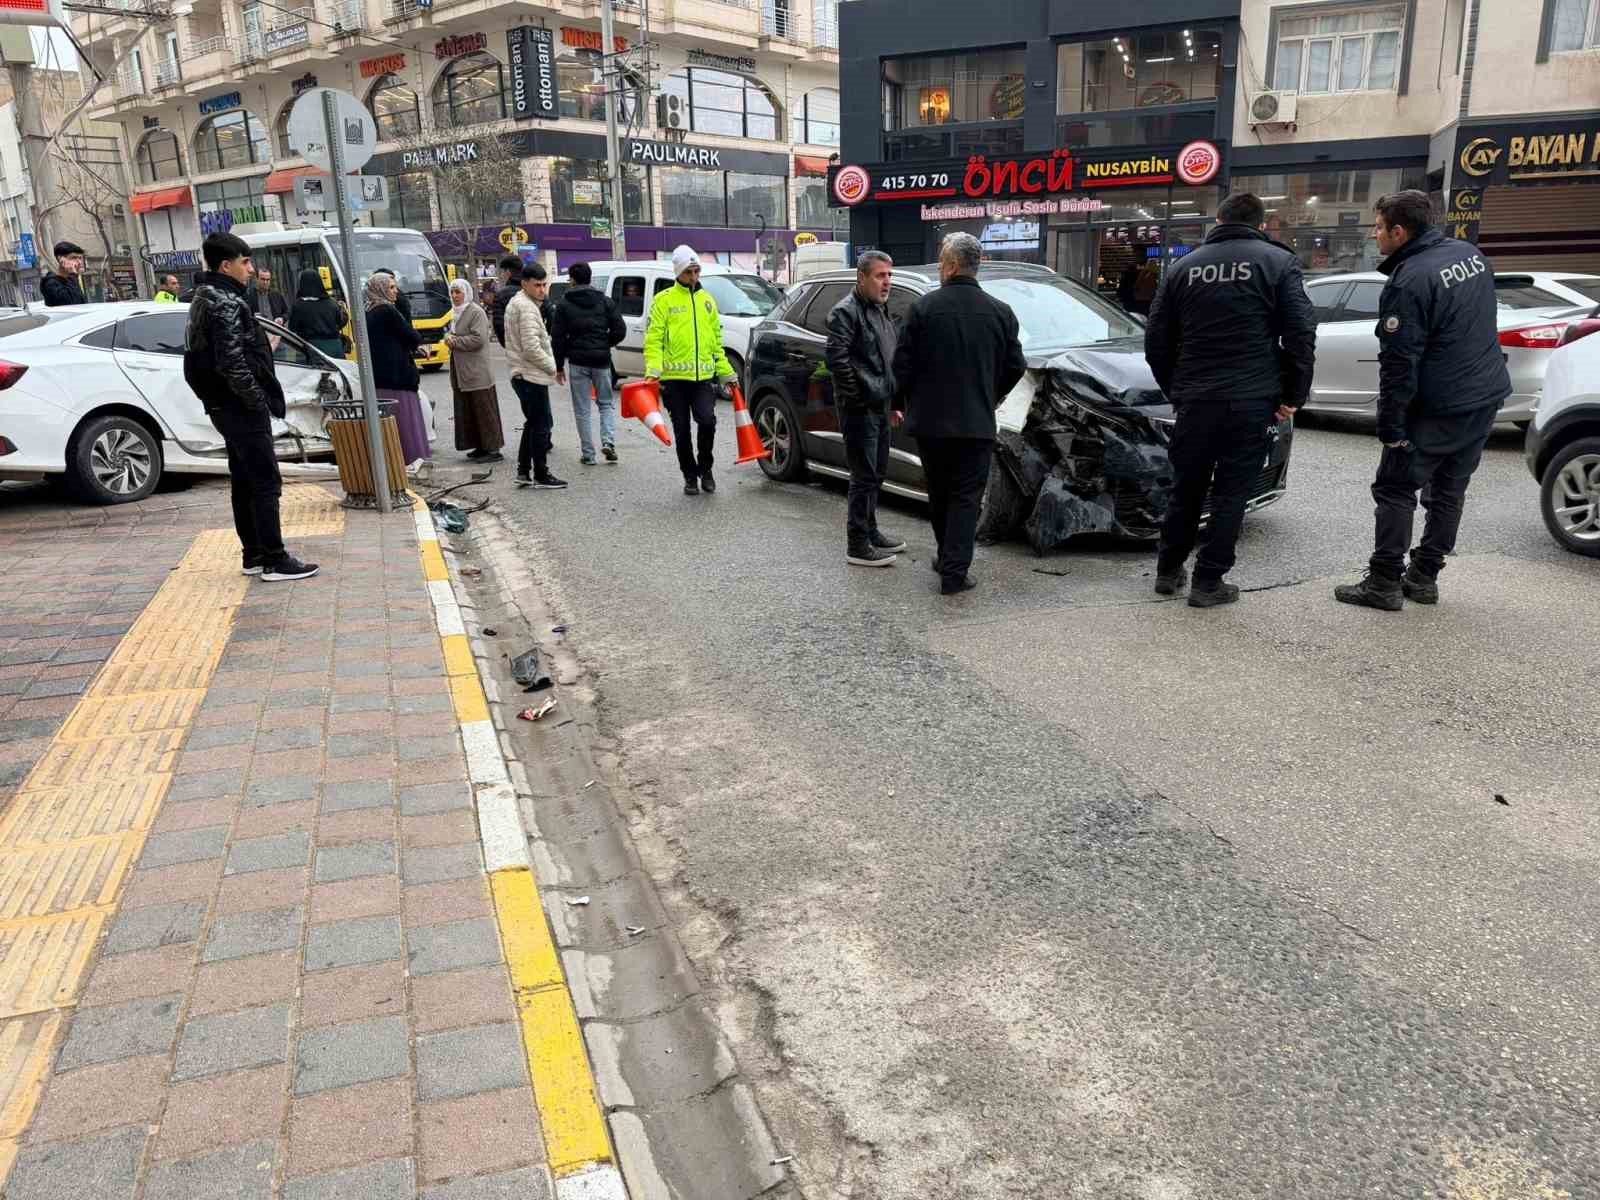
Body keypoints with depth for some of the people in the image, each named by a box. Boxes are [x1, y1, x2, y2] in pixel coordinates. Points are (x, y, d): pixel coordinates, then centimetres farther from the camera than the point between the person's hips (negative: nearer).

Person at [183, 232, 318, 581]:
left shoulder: (206, 299, 15)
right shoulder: (227, 303, -16)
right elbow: (232, 362, -24)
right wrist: (259, 400, -15)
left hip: (224, 406, 10)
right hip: (242, 407, -10)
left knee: (244, 481, 14)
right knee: (266, 483, -7)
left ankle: (253, 554, 21)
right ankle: (275, 561, -5)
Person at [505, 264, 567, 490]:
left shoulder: (516, 302, 15)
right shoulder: (526, 307, -18)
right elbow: (531, 347, -23)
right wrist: (551, 367, -11)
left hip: (522, 374, 10)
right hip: (532, 375, -10)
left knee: (533, 423, 18)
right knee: (541, 424, -2)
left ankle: (523, 471, 21)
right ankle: (541, 475, 4)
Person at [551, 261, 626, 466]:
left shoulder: (563, 304, 0)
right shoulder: (604, 301, 4)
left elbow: (557, 337, -2)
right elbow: (620, 330, 0)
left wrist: (559, 366, 4)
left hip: (577, 361, -1)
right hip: (601, 360, 2)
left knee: (582, 410, 5)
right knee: (607, 403, 14)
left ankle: (588, 454, 5)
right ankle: (608, 442, -7)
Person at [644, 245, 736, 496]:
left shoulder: (707, 300, 14)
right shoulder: (664, 300, 0)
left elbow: (717, 341, 20)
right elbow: (653, 338, -5)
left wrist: (726, 373, 17)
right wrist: (653, 369, -20)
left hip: (703, 376, 2)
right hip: (674, 377, -2)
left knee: (707, 421, -15)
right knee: (682, 430, 4)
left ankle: (705, 468, 8)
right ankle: (690, 476, 20)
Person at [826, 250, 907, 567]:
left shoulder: (881, 311, 18)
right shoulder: (846, 311, -11)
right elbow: (837, 358, -20)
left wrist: (892, 403, 18)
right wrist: (858, 396, -16)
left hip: (880, 407, 9)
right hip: (860, 409, -9)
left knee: (877, 473, 16)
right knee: (864, 476, -7)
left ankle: (870, 531, 28)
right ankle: (857, 546, -2)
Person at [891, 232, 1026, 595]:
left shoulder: (923, 307, -6)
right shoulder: (1000, 312, -1)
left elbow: (902, 364, -5)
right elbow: (1015, 367, 5)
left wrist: (905, 402, 12)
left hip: (929, 420, 1)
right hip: (976, 423, 0)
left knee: (939, 494, 17)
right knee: (966, 497, 4)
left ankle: (947, 557, 30)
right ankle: (955, 572, -1)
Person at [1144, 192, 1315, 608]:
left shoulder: (1184, 266, 10)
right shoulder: (1278, 262, 0)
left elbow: (1156, 340, 11)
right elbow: (1301, 334, -6)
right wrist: (1294, 395, 1)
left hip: (1195, 399, 3)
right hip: (1253, 401, -3)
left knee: (1187, 488, 16)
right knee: (1231, 492, 4)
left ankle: (1168, 572, 24)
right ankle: (1208, 582, 7)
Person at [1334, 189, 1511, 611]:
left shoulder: (1409, 281, -20)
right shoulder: (1470, 253, 8)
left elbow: (1399, 363, -20)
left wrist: (1390, 426, -16)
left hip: (1437, 408, -8)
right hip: (1487, 397, 8)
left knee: (1395, 490, 1)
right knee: (1449, 491, 15)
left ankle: (1385, 584, 3)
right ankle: (1424, 577, 22)